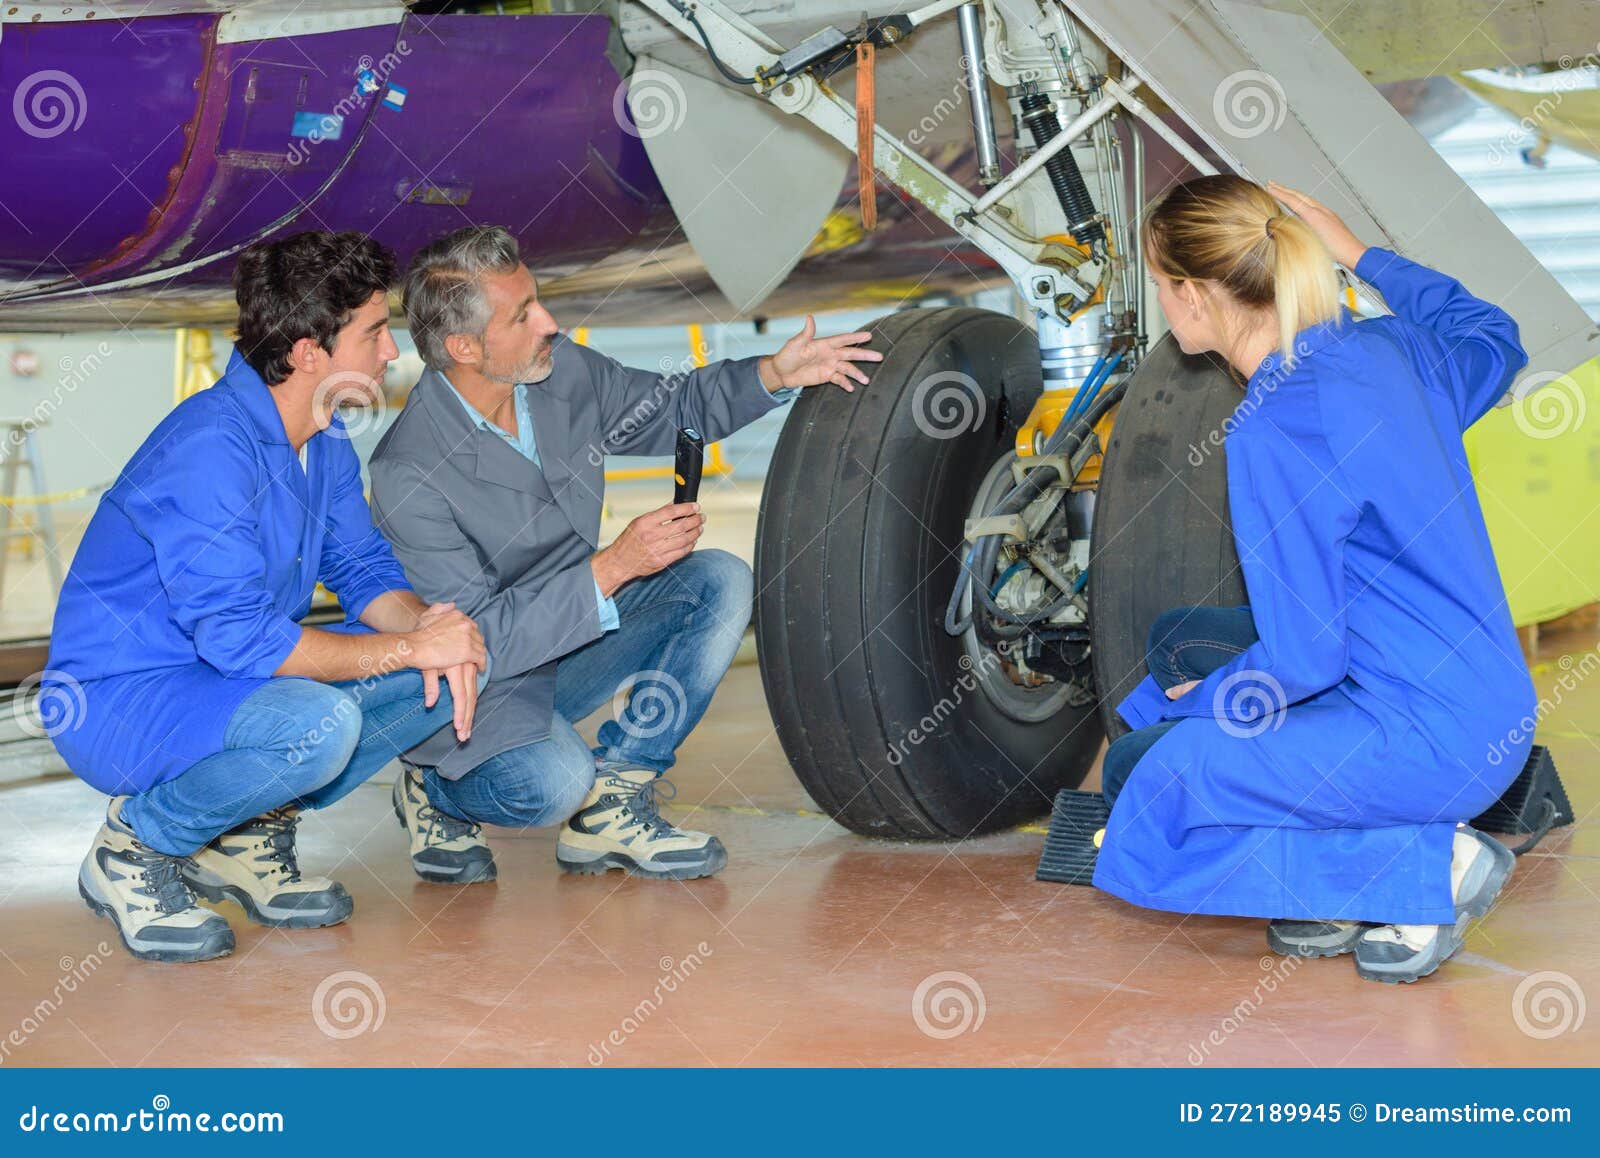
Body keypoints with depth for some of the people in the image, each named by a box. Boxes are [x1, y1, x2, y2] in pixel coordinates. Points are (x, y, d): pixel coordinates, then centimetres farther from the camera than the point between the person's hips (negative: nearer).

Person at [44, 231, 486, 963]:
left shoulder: (326, 443, 4)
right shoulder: (208, 449, -26)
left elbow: (365, 569, 11)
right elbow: (240, 638, -31)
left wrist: (427, 625, -13)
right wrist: (410, 647, -25)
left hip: (233, 684, 9)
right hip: (116, 701, -9)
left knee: (454, 666, -3)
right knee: (318, 724, -36)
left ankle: (247, 836, 4)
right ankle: (133, 849, -10)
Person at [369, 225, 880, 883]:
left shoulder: (562, 370, -8)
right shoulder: (407, 475, -27)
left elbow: (671, 408, 13)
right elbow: (474, 638, -27)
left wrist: (773, 375, -4)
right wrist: (613, 567, -31)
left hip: (573, 643, 7)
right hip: (479, 686, -7)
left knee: (720, 583, -10)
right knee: (553, 782, -34)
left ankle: (611, 803, -7)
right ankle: (437, 792, 2)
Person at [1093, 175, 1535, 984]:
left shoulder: (1273, 434, -22)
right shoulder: (1389, 347, 2)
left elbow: (1303, 660, -20)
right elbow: (1495, 341, 28)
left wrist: (1206, 700, 1)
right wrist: (1361, 256, 27)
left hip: (1432, 746, -9)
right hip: (1491, 704, 9)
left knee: (1143, 780, -4)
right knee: (1179, 640, 18)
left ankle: (1428, 866, -4)